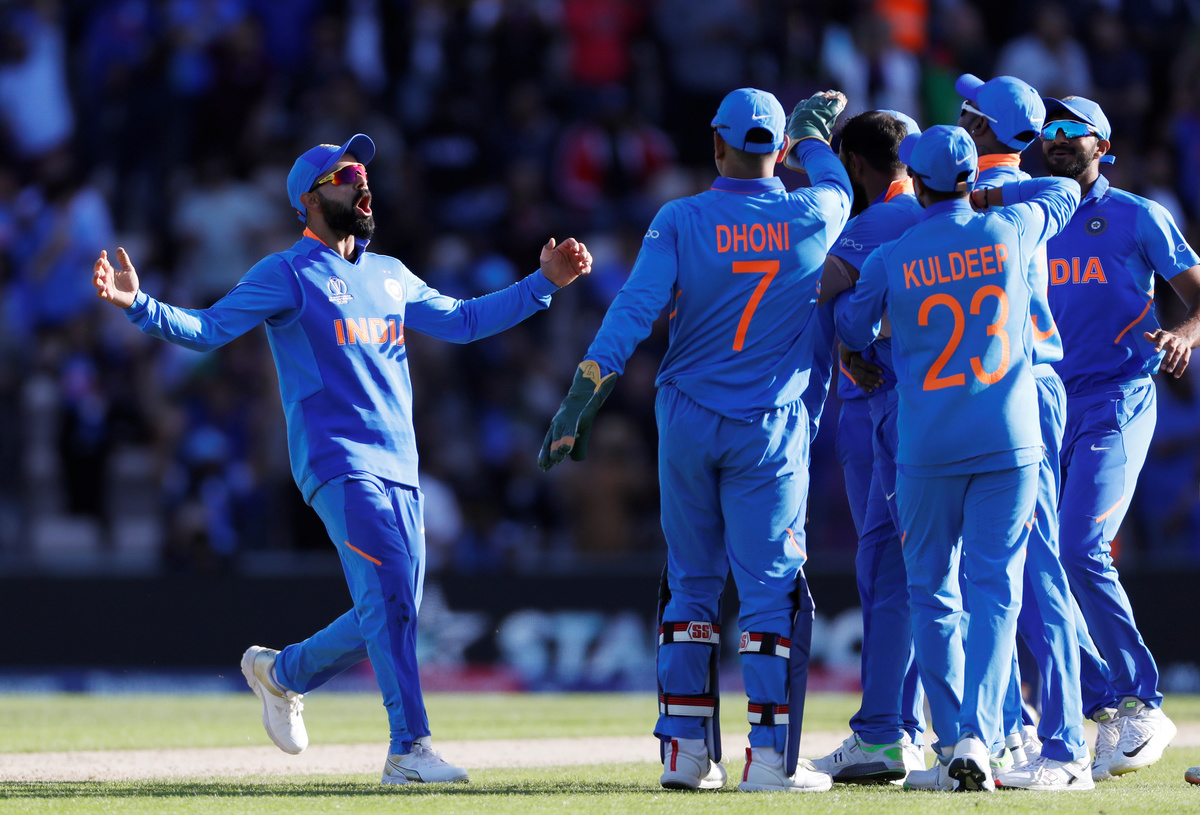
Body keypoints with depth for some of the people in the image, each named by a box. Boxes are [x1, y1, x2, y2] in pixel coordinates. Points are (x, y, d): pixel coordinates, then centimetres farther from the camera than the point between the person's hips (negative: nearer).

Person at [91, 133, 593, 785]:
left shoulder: (389, 275, 21)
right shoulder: (286, 274, 0)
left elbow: (461, 320, 30)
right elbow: (206, 329, -7)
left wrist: (545, 282, 25)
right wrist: (138, 305, -25)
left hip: (399, 468, 7)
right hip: (338, 464, -7)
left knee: (387, 619, 7)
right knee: (389, 601, -19)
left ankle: (281, 672, 30)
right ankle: (409, 750, -18)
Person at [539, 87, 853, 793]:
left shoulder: (681, 220, -5)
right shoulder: (812, 219, -3)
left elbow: (633, 311, -14)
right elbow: (837, 187, 23)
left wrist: (581, 401, -15)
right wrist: (813, 132, 41)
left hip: (686, 421, 1)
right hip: (771, 430, -1)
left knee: (692, 582, 12)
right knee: (771, 585, 1)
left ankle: (687, 750, 10)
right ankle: (770, 757, -6)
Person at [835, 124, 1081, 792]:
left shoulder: (890, 260, -4)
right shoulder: (1011, 231, -1)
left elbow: (851, 331, 13)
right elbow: (1065, 190, 20)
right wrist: (988, 194, 27)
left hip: (927, 448, -1)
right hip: (1010, 441, 1)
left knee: (932, 594, 11)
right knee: (996, 591, 0)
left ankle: (951, 743, 7)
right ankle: (978, 738, -15)